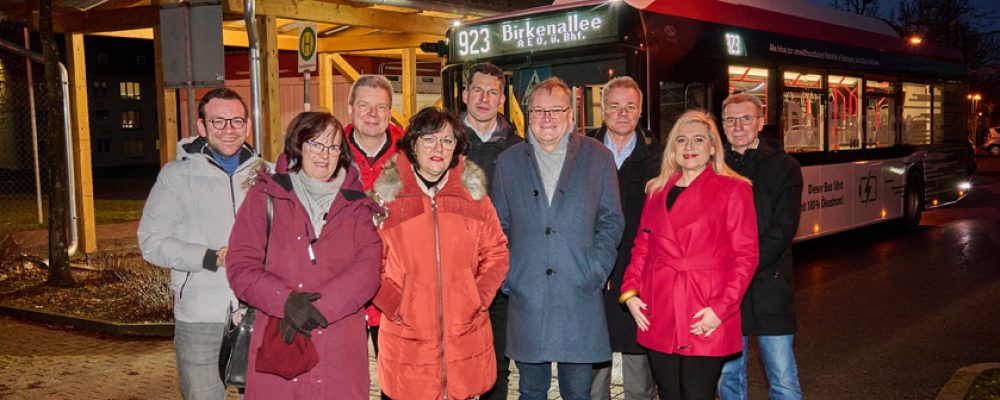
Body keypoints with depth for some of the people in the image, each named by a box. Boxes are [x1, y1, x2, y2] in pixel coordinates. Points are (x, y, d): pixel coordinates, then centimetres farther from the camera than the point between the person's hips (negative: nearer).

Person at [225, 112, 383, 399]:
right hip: (276, 349, -1)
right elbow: (241, 267, 0)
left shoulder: (356, 205, 10)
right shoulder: (266, 195, 6)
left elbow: (367, 270, -4)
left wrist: (316, 307, -16)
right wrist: (286, 300, -16)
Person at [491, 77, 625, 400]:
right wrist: (505, 276, 0)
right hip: (526, 297, 1)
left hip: (580, 297, -1)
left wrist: (595, 272, -6)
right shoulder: (508, 161, 9)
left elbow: (611, 221, 5)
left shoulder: (598, 157, 5)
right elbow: (499, 227, 11)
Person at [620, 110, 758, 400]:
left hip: (705, 321, -4)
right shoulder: (657, 191, 15)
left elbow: (745, 256, -4)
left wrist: (721, 308, -12)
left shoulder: (733, 190, 0)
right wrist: (630, 292, 2)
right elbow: (642, 247, 15)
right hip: (658, 315, 4)